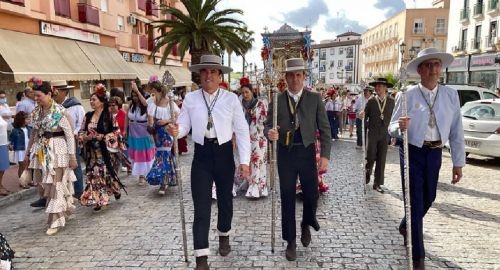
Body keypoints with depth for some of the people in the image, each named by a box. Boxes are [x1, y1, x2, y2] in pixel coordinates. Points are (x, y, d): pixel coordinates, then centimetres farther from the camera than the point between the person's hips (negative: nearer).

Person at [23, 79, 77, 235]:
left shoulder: (60, 111, -12)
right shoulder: (36, 112, 7)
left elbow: (70, 134, -12)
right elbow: (34, 134, 17)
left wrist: (72, 155, -14)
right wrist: (28, 153, 18)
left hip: (57, 151, -7)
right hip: (41, 151, 7)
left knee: (55, 185, -3)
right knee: (43, 184, 11)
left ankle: (55, 221, 7)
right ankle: (63, 209, 32)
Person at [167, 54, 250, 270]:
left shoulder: (231, 99, -4)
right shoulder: (190, 99, 0)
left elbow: (242, 130, -4)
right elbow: (184, 126, 0)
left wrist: (244, 161, -8)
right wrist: (176, 131, -25)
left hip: (224, 153, 1)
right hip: (201, 154, 0)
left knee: (225, 199, 18)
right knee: (201, 206, -1)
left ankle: (224, 236, 46)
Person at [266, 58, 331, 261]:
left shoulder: (315, 98, 1)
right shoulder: (277, 100, 2)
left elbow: (324, 128, 0)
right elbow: (268, 124, 5)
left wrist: (325, 155, -9)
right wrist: (270, 133, -20)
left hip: (307, 152, 0)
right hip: (285, 153, 0)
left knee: (311, 194, 7)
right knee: (287, 198, 5)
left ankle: (306, 225, 39)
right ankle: (290, 242, 21)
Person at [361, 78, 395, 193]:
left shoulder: (391, 101, 3)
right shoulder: (371, 101, 0)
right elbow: (365, 116, 2)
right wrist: (362, 115, -20)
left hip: (385, 134, 1)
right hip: (372, 133, -1)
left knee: (381, 160, 4)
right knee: (370, 157, -4)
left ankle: (377, 183, 13)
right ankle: (368, 172, 27)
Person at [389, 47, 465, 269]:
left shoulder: (451, 95, 0)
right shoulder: (407, 95, -9)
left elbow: (456, 131, 2)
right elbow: (392, 128, -9)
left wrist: (458, 163, 2)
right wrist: (400, 126, -33)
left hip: (435, 153, 4)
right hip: (412, 152, -4)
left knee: (428, 198, 20)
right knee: (415, 201, 0)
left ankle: (406, 227, 50)